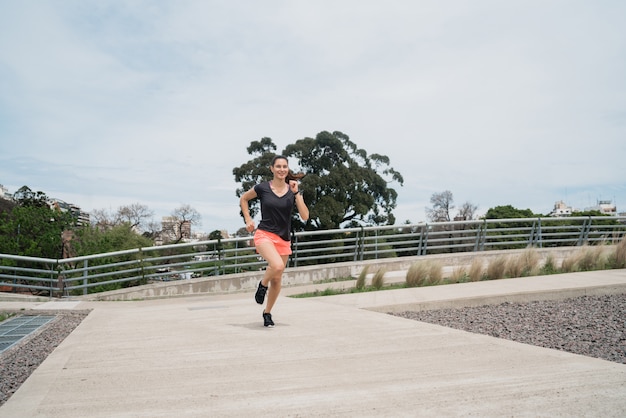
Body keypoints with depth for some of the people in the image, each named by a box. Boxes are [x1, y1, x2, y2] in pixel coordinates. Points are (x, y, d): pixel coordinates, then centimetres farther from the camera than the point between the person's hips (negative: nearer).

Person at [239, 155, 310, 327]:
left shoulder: (293, 190, 1)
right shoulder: (262, 188, -4)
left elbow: (305, 216, -9)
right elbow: (243, 199, 13)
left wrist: (296, 193, -14)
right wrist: (248, 219, 5)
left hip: (284, 239, 3)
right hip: (265, 235, -3)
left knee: (277, 279, 9)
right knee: (277, 265, -31)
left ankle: (267, 313, 30)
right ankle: (262, 285, 2)